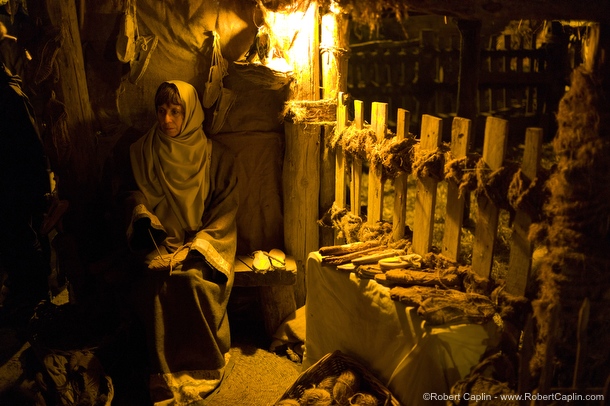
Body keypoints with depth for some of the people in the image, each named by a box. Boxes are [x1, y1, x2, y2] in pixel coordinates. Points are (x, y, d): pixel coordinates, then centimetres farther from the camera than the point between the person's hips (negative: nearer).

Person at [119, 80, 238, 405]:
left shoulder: (216, 156, 2)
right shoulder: (143, 151, 9)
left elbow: (225, 209, -1)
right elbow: (134, 193, 15)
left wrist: (199, 245, -15)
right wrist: (141, 215, -9)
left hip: (203, 242, -1)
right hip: (159, 242, 2)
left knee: (195, 279, -31)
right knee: (159, 282, -29)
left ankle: (203, 365, -11)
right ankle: (167, 374, -14)